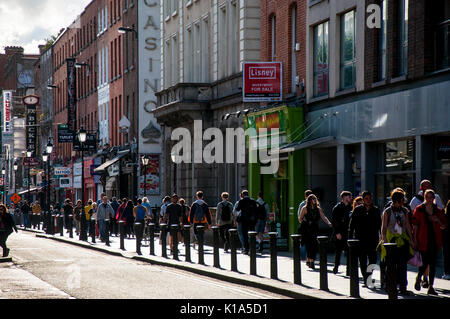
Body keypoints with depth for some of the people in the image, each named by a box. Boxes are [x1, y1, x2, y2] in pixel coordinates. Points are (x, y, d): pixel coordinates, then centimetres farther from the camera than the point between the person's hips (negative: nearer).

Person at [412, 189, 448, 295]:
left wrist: (438, 220, -9)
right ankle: (418, 278, 23)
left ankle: (430, 287, 5)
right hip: (423, 240, -3)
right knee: (425, 262, -7)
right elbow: (415, 225, 1)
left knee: (433, 264, 1)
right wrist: (415, 239, -5)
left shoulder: (438, 211, 8)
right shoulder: (419, 210, 1)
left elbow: (443, 227, 11)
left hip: (435, 240, 3)